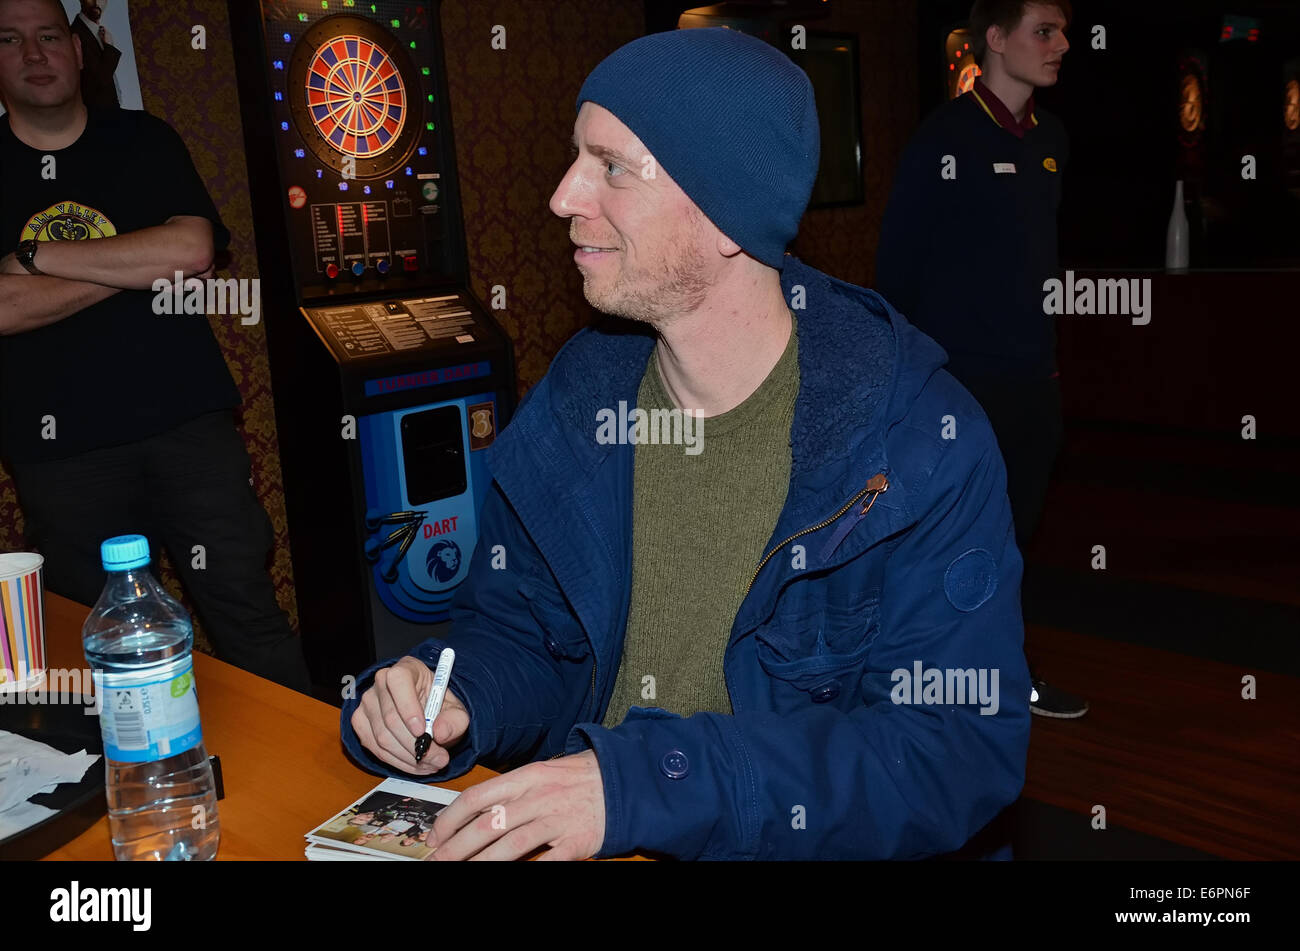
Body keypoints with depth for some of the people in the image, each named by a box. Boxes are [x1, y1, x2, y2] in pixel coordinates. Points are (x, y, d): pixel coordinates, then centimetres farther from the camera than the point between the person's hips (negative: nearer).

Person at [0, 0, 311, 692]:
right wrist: (146, 264, -10)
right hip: (61, 448, 0)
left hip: (186, 420, 0)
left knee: (244, 604, 3)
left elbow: (193, 250, -9)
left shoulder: (144, 142, 8)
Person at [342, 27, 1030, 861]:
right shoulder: (572, 402, 0)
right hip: (566, 839, 3)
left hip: (795, 845, -3)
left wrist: (641, 787, -27)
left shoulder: (923, 440, -15)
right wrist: (451, 700, -13)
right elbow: (512, 633, 10)